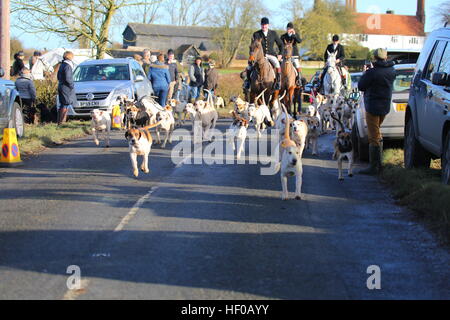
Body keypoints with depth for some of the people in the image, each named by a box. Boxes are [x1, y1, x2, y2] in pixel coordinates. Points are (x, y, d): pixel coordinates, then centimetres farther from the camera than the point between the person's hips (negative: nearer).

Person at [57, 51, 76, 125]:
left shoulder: (62, 65, 14)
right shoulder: (68, 66, -16)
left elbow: (59, 76, 21)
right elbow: (68, 79, -22)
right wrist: (72, 85, -11)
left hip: (61, 87, 10)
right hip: (66, 88, -10)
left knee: (62, 105, 14)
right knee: (66, 105, -7)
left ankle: (60, 121, 16)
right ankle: (61, 122, -10)